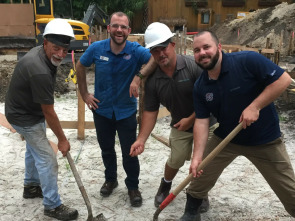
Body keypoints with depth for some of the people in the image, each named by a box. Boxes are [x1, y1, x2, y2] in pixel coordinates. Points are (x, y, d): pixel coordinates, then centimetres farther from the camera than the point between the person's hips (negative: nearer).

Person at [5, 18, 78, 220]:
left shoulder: (41, 53, -7)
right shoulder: (40, 71, -36)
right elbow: (49, 113, -27)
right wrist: (62, 139, -16)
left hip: (28, 109, 10)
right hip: (24, 117, -10)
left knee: (34, 149, 26)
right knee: (47, 159, -4)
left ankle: (31, 186, 46)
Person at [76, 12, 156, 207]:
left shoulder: (136, 50, -18)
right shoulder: (97, 48, -11)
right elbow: (81, 66, 5)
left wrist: (139, 76, -43)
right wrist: (84, 94, 2)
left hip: (126, 111, -2)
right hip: (102, 109, 3)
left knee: (130, 152, 5)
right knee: (106, 149, 20)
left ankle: (133, 186, 28)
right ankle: (111, 179, 44)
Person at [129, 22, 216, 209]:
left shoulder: (193, 65, -23)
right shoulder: (152, 82, -11)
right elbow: (150, 112, -7)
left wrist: (191, 119, -18)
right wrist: (141, 139, -15)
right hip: (180, 126, 3)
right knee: (175, 161, 8)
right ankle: (165, 187, 41)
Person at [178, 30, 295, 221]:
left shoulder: (248, 61, -22)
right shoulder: (200, 87, -7)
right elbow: (201, 121, -9)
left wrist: (255, 107, -28)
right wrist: (197, 156, -18)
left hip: (264, 139, -3)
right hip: (225, 138, 4)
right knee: (200, 174, 8)